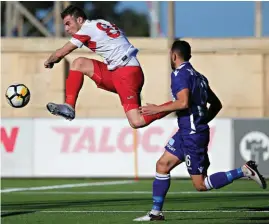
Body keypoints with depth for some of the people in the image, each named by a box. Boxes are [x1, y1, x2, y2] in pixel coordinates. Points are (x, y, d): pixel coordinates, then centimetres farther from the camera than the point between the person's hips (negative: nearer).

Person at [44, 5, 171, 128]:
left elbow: (60, 54, 1)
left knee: (136, 122, -21)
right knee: (79, 63, 8)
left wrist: (49, 62, 20)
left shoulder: (87, 29, -8)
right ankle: (69, 107, 4)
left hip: (127, 72, -10)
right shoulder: (98, 24, 17)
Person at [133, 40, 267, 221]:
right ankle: (156, 212, 15)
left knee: (201, 185, -5)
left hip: (192, 135, -9)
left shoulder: (180, 74, -12)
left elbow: (183, 103, -26)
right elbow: (216, 104, 18)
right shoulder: (198, 76, 14)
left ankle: (244, 171, -10)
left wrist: (158, 109, -16)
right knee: (162, 165, 12)